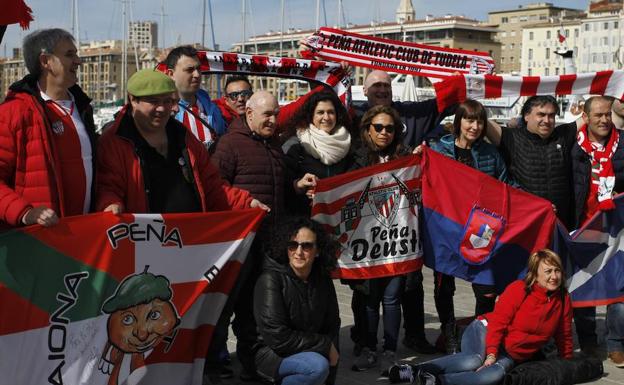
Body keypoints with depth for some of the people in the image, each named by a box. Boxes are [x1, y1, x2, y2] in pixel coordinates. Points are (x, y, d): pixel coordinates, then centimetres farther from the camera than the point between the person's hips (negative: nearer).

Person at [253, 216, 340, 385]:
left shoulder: (323, 280, 0)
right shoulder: (271, 279, -18)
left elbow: (332, 326, 6)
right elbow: (278, 337, -23)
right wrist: (325, 345, -16)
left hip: (310, 351, 6)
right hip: (272, 353, -6)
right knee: (318, 366, -30)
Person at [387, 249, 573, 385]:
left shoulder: (564, 300, 4)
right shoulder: (518, 289, -10)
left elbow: (564, 335, 16)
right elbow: (498, 321, -14)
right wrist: (491, 353, -24)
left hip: (510, 355, 4)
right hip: (485, 331, -3)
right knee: (475, 361, -37)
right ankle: (413, 370, -30)